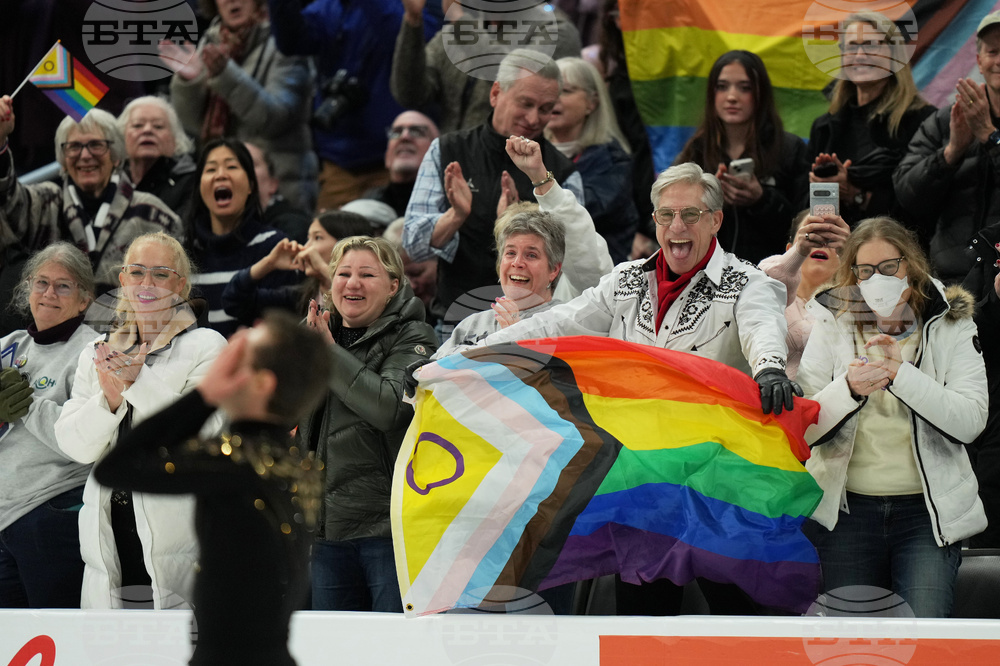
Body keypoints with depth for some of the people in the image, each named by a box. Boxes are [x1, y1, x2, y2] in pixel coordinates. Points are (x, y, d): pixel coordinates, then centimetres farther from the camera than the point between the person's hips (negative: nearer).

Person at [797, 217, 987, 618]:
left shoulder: (950, 326, 4)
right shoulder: (833, 324, 7)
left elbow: (970, 420, -9)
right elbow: (804, 427, 0)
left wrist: (899, 372, -18)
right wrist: (848, 389, -19)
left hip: (927, 510, -1)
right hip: (848, 510, 1)